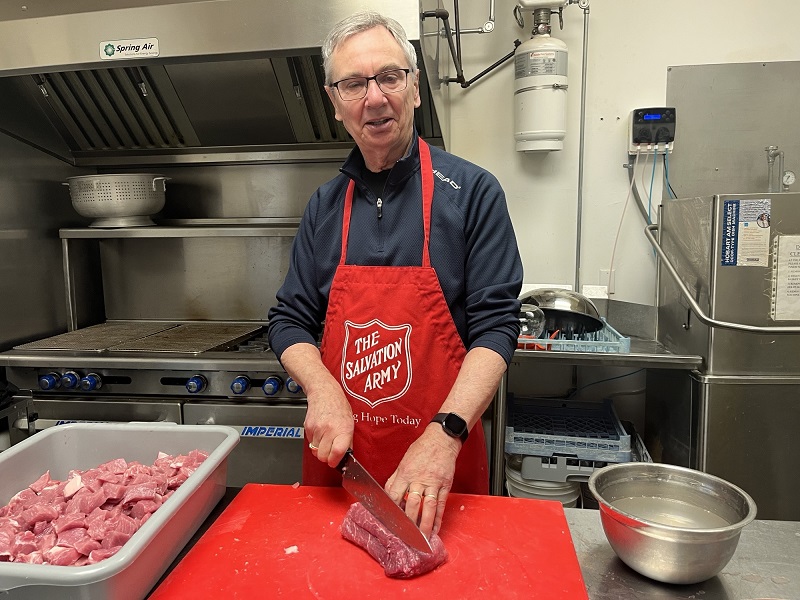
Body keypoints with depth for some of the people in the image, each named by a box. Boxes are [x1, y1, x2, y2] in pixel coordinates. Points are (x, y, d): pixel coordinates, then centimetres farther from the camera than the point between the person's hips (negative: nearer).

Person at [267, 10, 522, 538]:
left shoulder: (472, 191, -9)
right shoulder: (324, 206, 3)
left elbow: (496, 325, -13)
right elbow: (290, 321, 6)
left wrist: (446, 433, -26)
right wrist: (323, 391, -14)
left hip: (442, 459, -3)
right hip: (338, 457, 4)